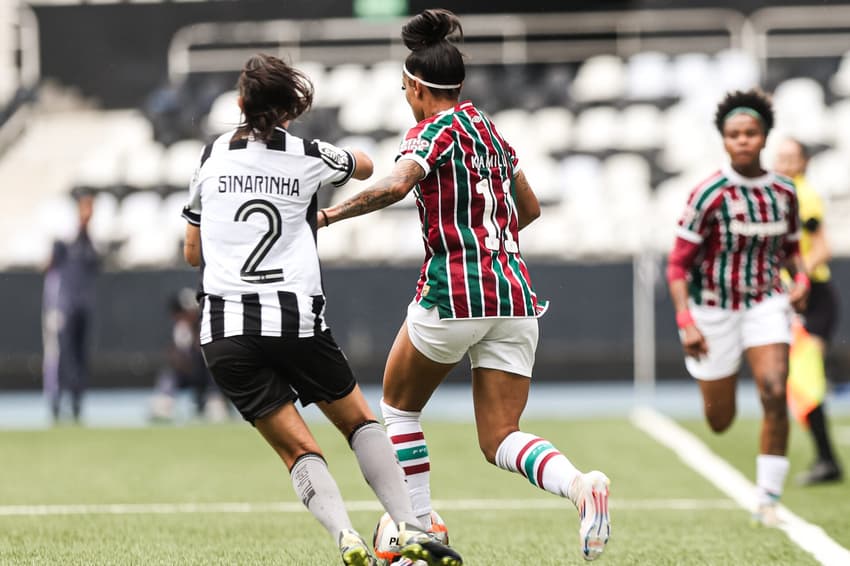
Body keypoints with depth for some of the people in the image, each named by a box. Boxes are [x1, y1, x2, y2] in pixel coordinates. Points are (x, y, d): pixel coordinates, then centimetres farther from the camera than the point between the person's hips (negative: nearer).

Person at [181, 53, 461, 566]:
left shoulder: (213, 156, 9)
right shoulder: (309, 156, 3)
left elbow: (193, 252, 16)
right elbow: (366, 167, 27)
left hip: (224, 327, 1)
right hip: (297, 321, -1)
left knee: (298, 447, 1)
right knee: (359, 419, 16)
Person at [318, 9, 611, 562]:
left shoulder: (435, 130, -4)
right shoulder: (489, 129, 18)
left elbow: (395, 185, -25)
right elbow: (530, 208, 29)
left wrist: (328, 215, -16)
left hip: (454, 293, -6)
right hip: (515, 295, 6)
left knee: (399, 406, 19)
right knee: (501, 438, 4)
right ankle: (580, 484, -26)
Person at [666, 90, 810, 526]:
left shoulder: (783, 192, -1)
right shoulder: (709, 195, -15)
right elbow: (678, 263, -13)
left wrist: (801, 280, -6)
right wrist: (686, 322, -22)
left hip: (766, 305, 2)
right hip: (714, 308, -2)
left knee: (775, 395, -20)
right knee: (720, 420, 9)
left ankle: (767, 499, -11)